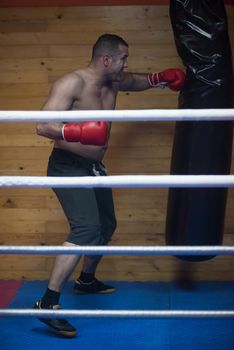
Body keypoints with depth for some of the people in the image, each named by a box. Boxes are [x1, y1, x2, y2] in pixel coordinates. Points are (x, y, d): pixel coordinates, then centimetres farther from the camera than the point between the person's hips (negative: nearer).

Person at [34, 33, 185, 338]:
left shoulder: (114, 82, 5)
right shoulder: (72, 83, -20)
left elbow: (138, 81, 29)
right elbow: (43, 126, -28)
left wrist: (162, 78, 11)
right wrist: (79, 132, -43)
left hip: (93, 167, 10)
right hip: (68, 167, -9)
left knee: (106, 225, 23)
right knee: (87, 228, -27)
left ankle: (87, 280, 47)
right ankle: (48, 303, -25)